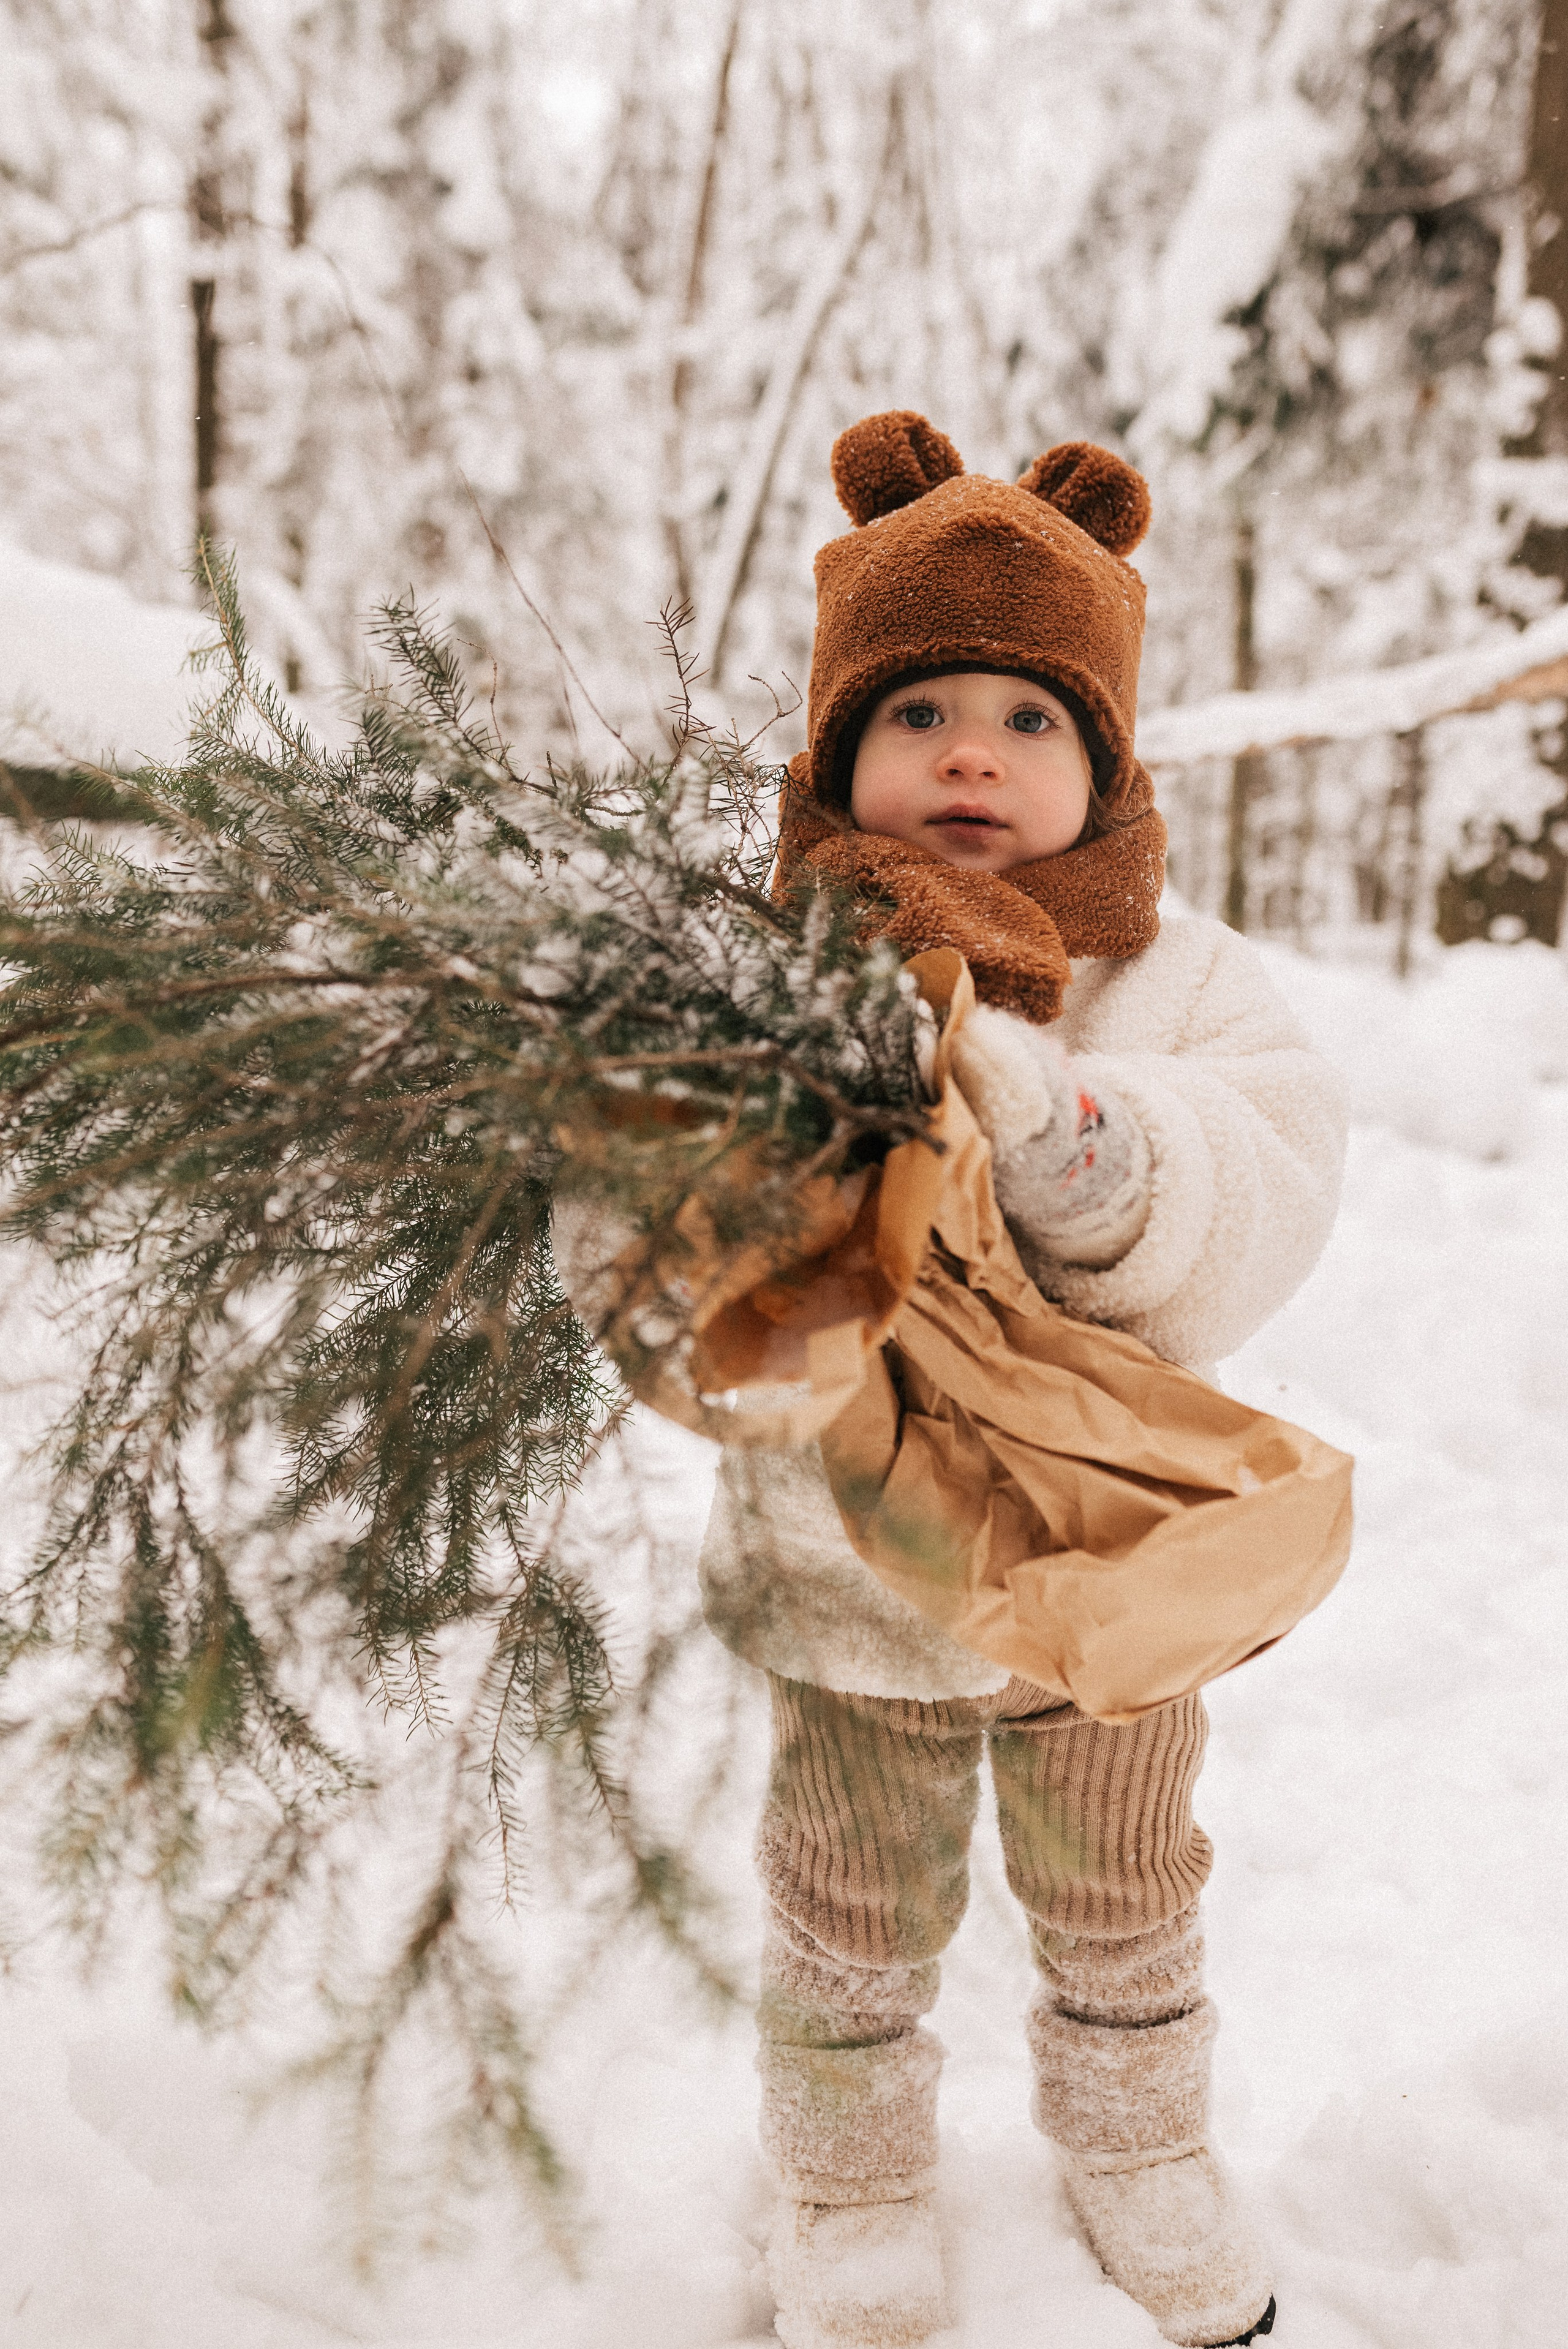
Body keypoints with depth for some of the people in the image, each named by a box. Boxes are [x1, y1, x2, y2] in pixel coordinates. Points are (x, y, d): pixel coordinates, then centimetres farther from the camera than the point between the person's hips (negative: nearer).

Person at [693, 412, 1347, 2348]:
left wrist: (1040, 1109, -43)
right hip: (852, 1578, -1)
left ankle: (1139, 2146, 55)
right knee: (856, 1932, 20)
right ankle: (852, 2192, 49)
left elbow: (1240, 1239, -26)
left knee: (1123, 1911, 25)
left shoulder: (1179, 979, -10)